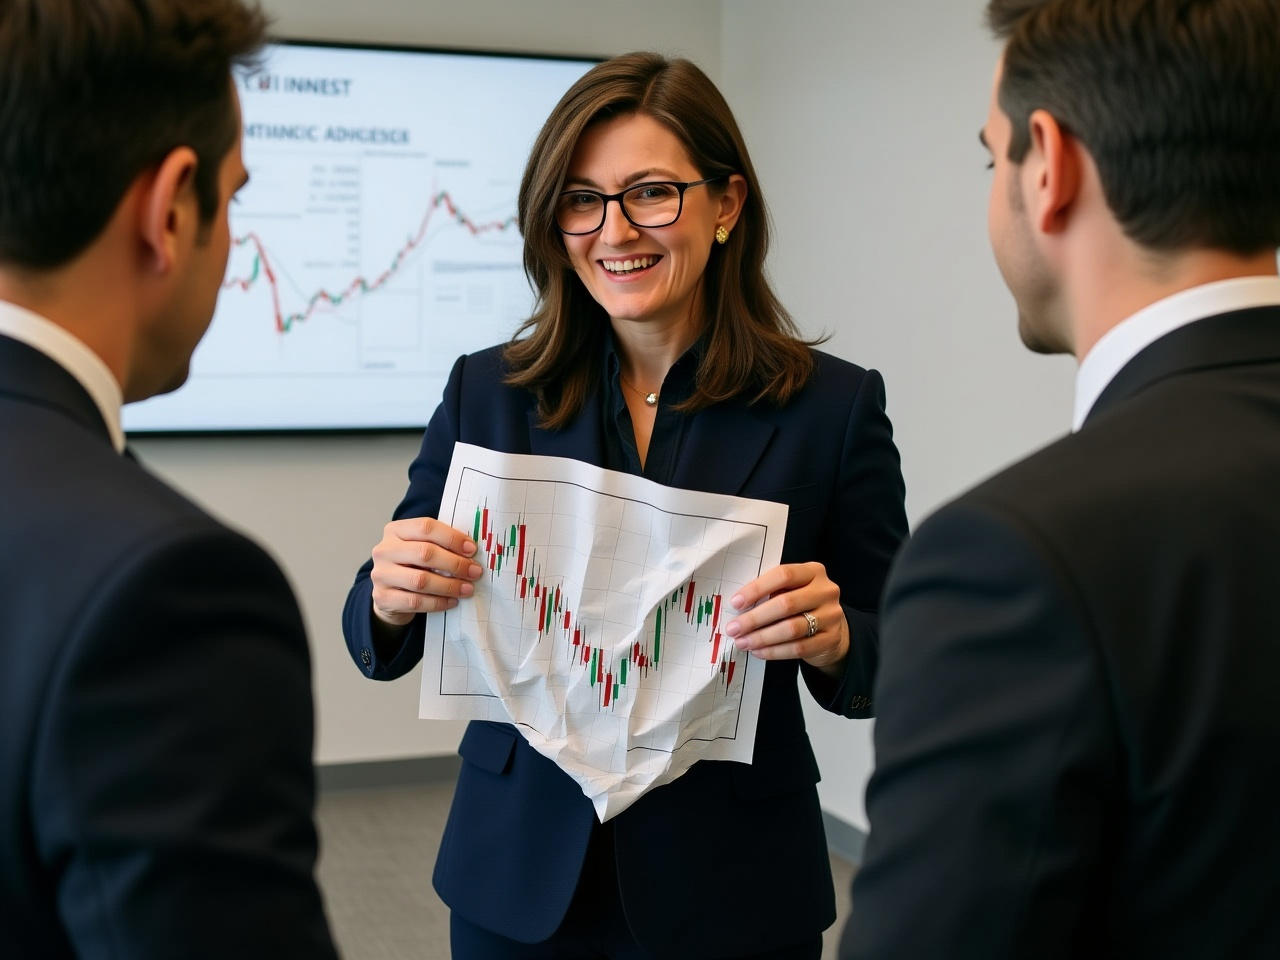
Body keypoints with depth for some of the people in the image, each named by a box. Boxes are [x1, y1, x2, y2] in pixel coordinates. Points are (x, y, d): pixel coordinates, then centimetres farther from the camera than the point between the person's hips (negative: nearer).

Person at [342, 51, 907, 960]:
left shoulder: (835, 405, -8)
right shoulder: (487, 392, -3)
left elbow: (893, 670, -2)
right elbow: (381, 645, 2)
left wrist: (832, 640, -24)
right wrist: (391, 599, -20)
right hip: (517, 883, 2)